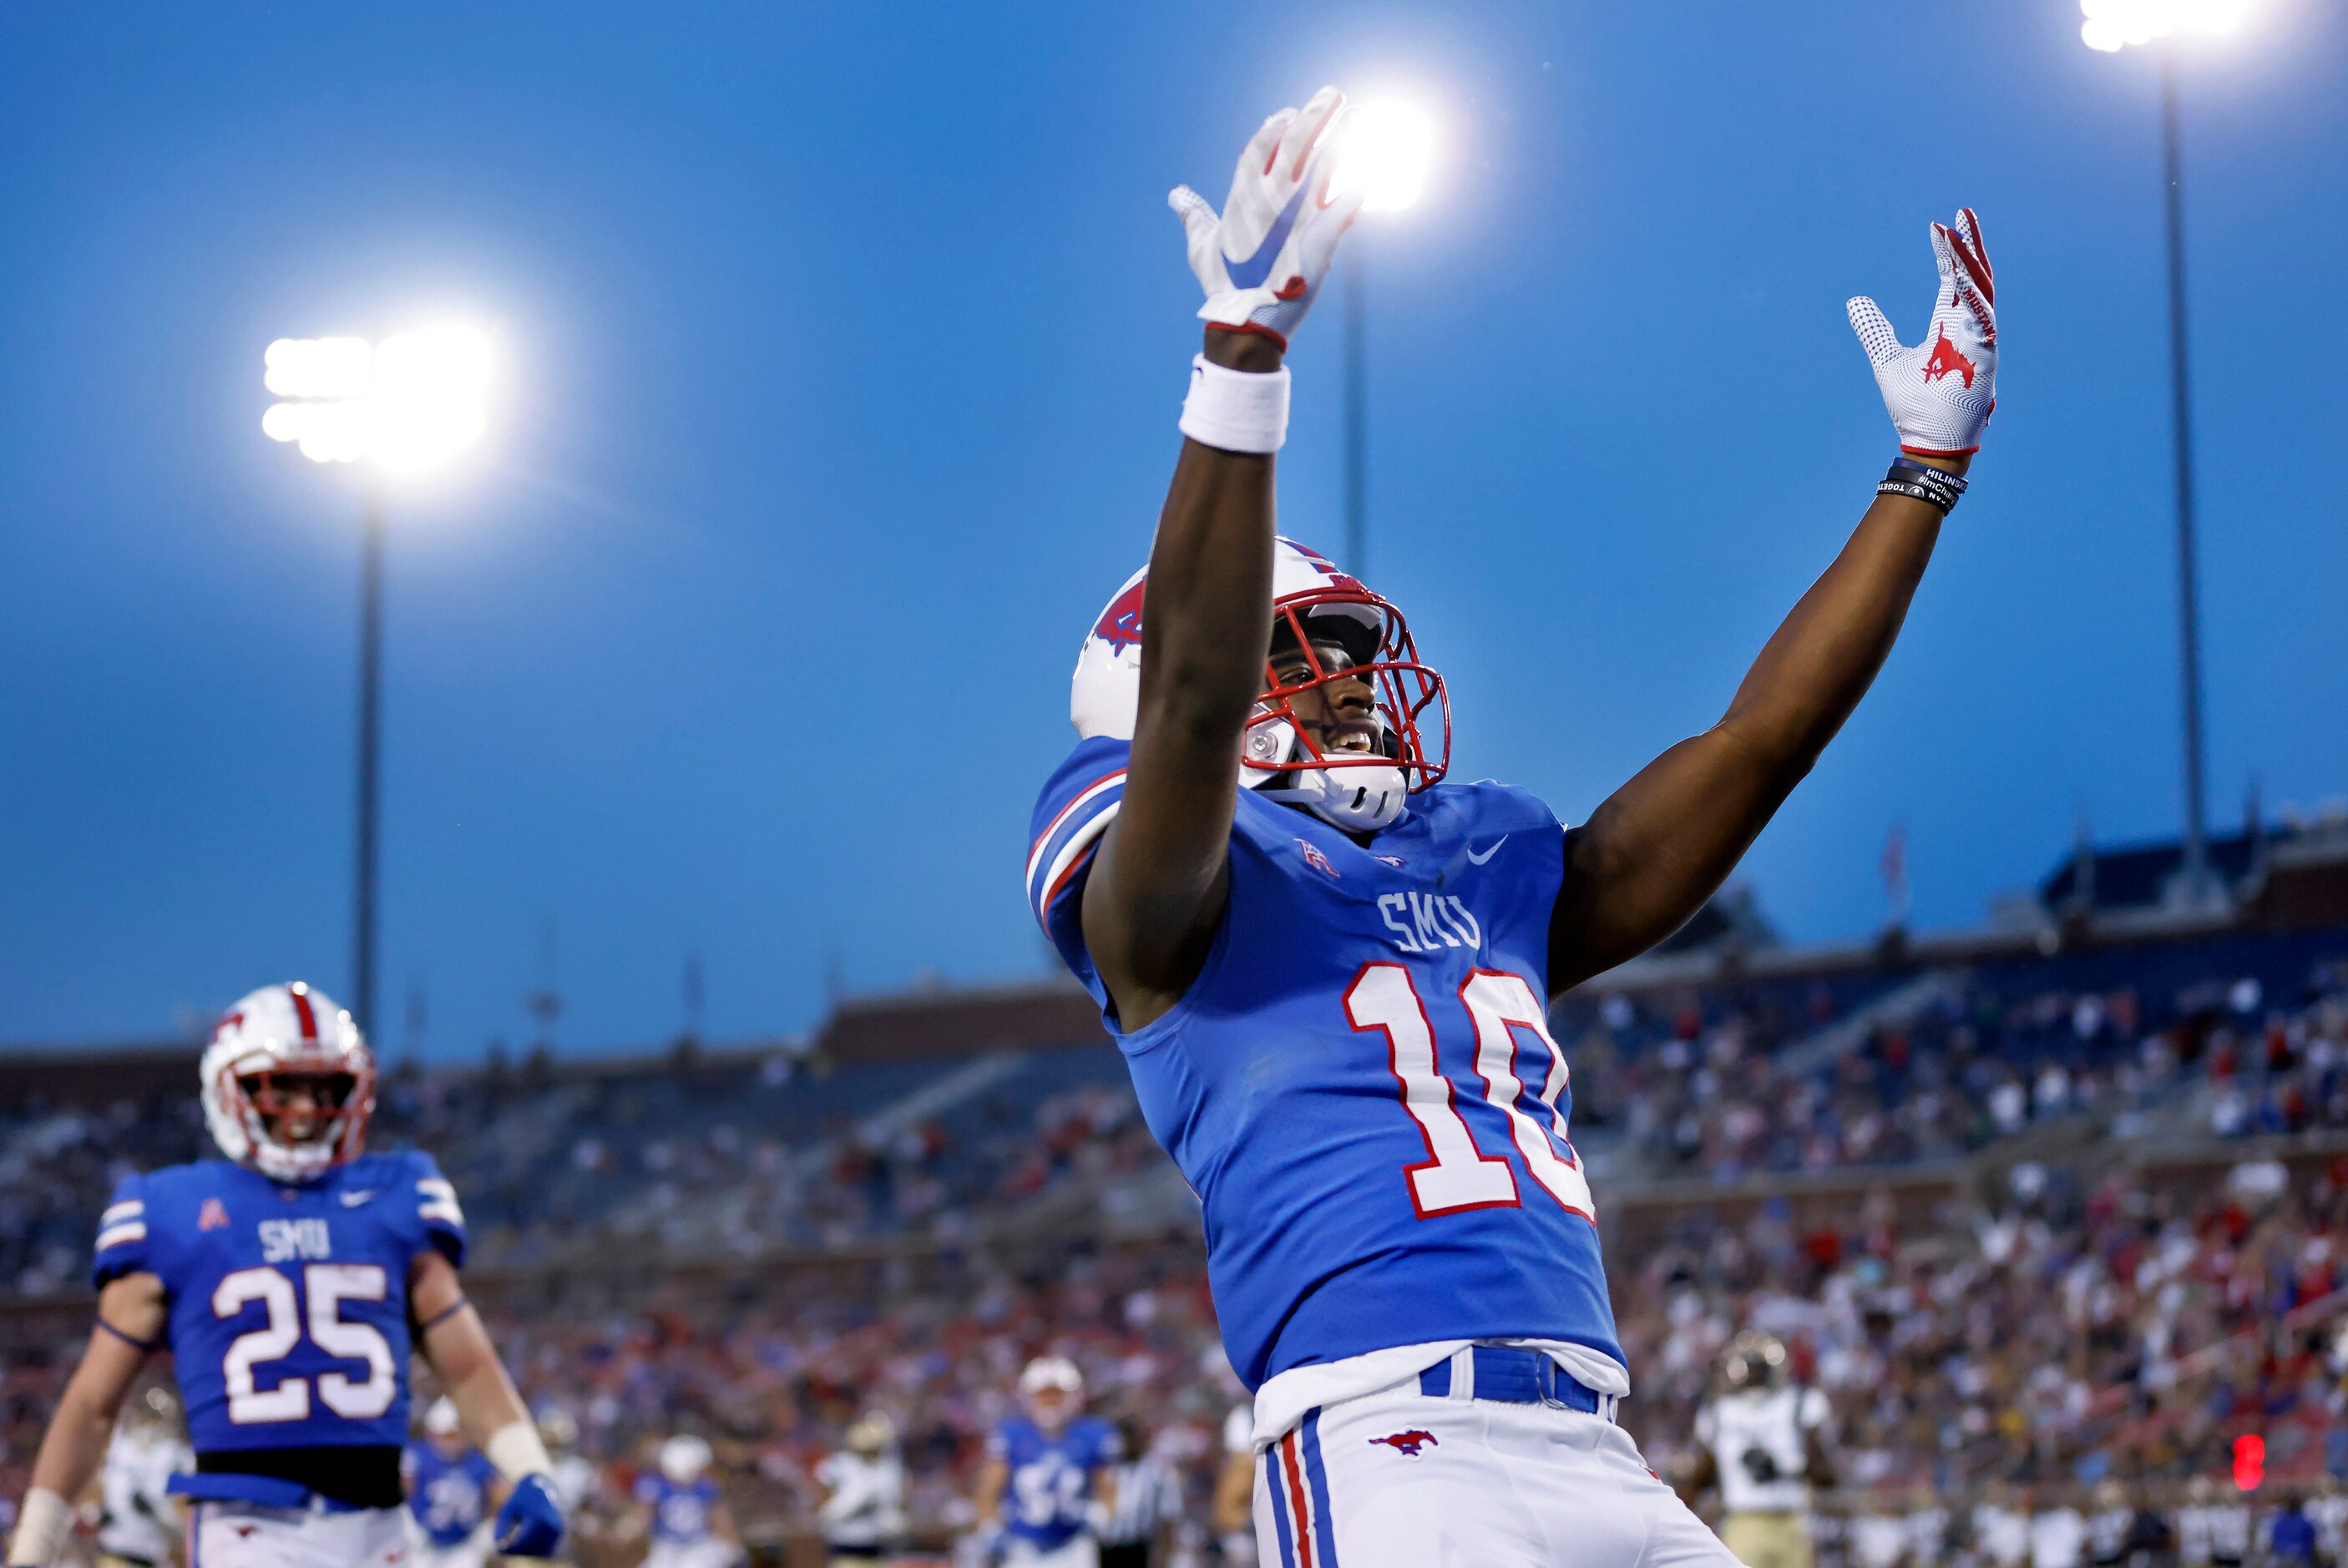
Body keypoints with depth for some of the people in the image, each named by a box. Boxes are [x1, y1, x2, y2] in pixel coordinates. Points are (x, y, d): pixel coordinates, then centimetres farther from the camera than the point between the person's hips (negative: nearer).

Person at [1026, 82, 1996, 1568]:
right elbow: (1191, 697, -15)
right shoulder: (1174, 893, 5)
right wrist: (1243, 355, -23)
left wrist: (1926, 470, 23)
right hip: (1387, 1443, -7)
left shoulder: (1491, 875, 23)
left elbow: (1759, 740, 23)